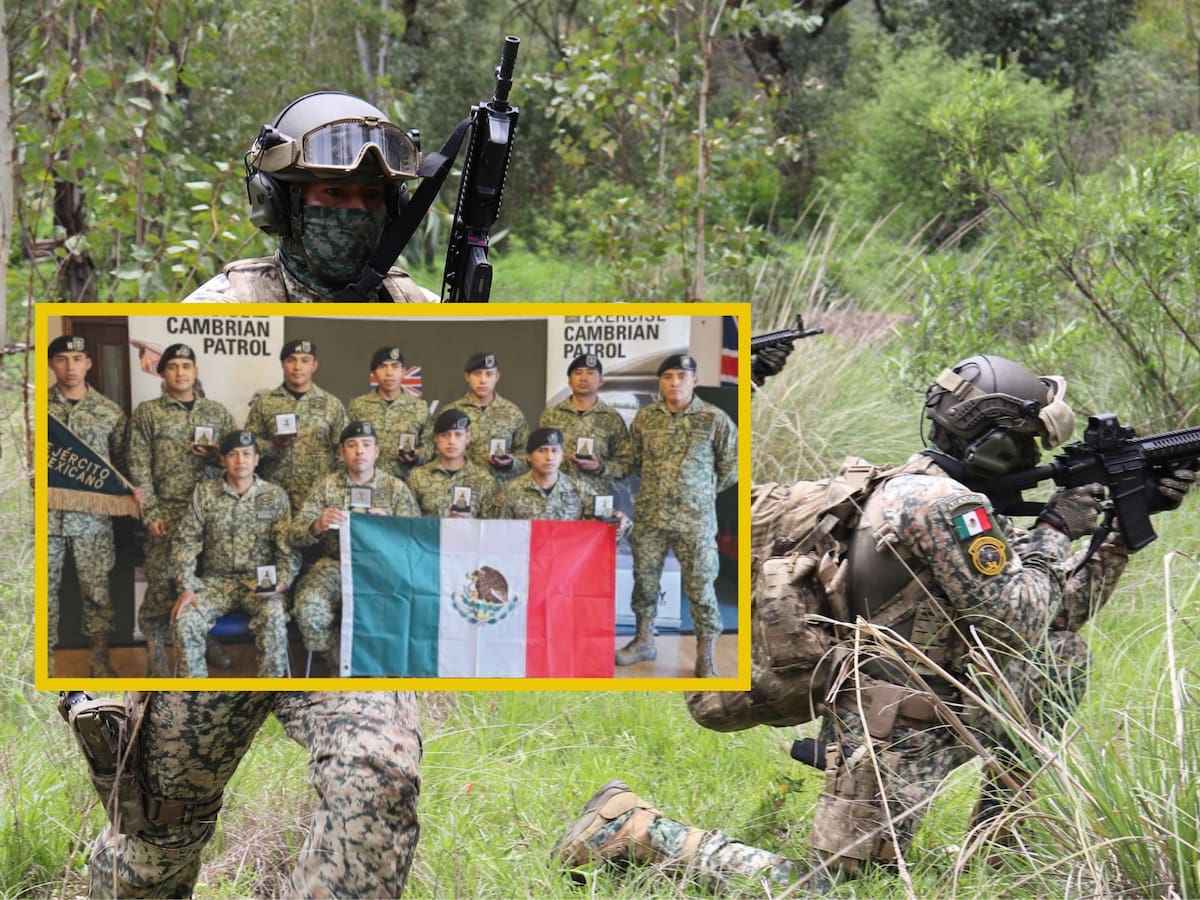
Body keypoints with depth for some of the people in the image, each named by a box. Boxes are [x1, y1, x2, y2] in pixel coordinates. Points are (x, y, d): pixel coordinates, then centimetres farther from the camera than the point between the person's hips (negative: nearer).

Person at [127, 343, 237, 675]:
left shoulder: (217, 412, 11)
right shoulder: (147, 413, 3)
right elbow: (139, 468, -2)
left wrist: (215, 456, -9)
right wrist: (151, 514, -10)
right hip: (167, 511, -3)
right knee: (161, 578, -7)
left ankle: (208, 637, 20)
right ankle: (155, 646, 3)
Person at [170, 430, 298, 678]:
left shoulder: (275, 496, 5)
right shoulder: (204, 493, 6)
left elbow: (288, 549, 1)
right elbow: (185, 543, 2)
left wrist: (282, 582, -18)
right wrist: (186, 588, -10)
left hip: (260, 581, -1)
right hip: (216, 580, 1)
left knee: (273, 618, -33)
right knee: (186, 619, -27)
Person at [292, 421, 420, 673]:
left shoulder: (396, 489, 8)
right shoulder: (326, 486, 10)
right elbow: (295, 536, 3)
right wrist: (318, 526, -20)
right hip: (335, 565, 1)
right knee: (309, 608, -30)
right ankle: (339, 669, -6)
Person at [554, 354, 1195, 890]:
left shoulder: (949, 496, 12)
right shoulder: (943, 506, -20)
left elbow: (1059, 607, 16)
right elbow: (1016, 623, -21)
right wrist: (1054, 532, -9)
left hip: (941, 712, 10)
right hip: (893, 737, -10)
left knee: (1061, 652, 11)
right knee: (812, 887, -9)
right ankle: (629, 826, 1)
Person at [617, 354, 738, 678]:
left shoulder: (714, 420, -5)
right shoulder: (645, 417, 4)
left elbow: (731, 463, 4)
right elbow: (635, 457, 18)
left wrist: (706, 491, 7)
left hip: (696, 520, -3)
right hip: (650, 516, 3)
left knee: (700, 586, -2)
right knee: (644, 579, 12)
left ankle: (705, 658, 5)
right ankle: (644, 640, 30)